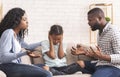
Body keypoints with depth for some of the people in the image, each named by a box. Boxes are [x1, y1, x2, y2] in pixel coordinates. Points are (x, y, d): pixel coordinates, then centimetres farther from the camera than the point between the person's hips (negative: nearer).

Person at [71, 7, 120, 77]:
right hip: (100, 65, 10)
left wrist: (102, 57, -32)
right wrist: (84, 52, 9)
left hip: (113, 67, -10)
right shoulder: (100, 32, 16)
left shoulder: (113, 31, -13)